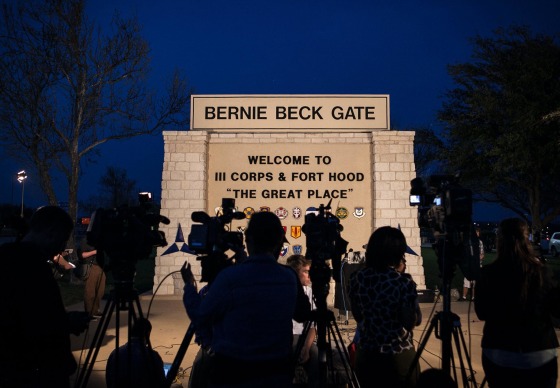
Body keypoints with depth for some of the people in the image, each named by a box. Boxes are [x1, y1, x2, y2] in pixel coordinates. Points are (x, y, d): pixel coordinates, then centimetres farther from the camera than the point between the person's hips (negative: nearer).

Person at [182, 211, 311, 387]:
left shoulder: (230, 276, -22)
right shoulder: (290, 277, -8)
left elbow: (200, 318, -10)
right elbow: (303, 314, 10)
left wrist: (189, 285, 7)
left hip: (233, 373, -3)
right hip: (278, 372, 3)